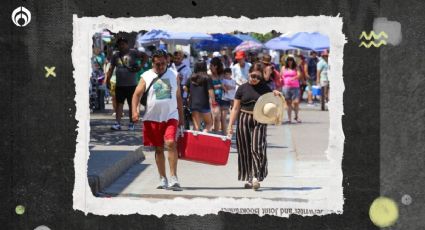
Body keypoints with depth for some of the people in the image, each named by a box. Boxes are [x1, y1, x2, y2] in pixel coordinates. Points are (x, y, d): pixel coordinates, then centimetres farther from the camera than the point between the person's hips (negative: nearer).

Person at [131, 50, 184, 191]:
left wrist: (181, 117, 12)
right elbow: (137, 94, -2)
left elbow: (178, 97, 13)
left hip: (170, 117, 0)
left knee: (171, 143, -18)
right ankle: (162, 179, 19)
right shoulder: (146, 77, 2)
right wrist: (135, 111, -18)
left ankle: (173, 178, -17)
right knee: (158, 149, 7)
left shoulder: (174, 76, 7)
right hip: (152, 118, 1)